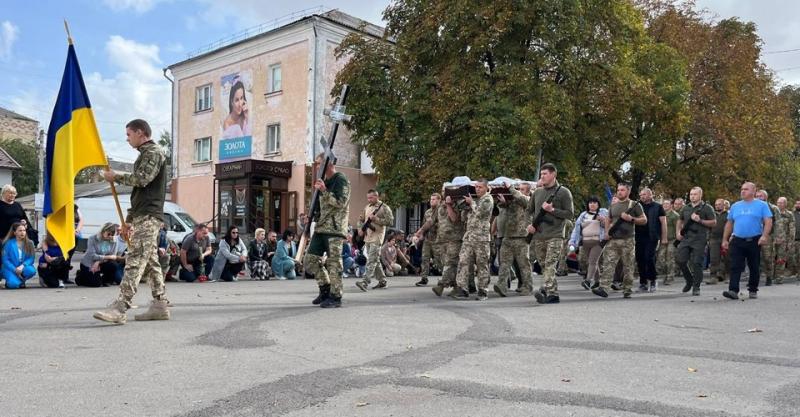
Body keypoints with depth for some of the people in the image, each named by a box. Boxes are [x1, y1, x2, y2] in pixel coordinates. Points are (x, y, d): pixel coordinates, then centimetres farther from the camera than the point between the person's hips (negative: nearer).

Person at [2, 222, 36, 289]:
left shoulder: (29, 243, 0)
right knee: (13, 284, -30)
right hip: (11, 269, -2)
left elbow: (31, 258, -3)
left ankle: (21, 280, 1)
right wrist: (15, 270, -18)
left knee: (32, 270, -32)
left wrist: (22, 266, -22)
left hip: (22, 268, 3)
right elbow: (5, 260, -6)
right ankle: (10, 281, 10)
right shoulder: (9, 243, -6)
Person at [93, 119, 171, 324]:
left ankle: (120, 308, -22)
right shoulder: (145, 154, 25)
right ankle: (160, 306, 10)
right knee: (150, 261, 8)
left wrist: (116, 177, -6)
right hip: (143, 215, 10)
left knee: (135, 260, -16)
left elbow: (142, 178, -20)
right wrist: (129, 219, 23)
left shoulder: (154, 152, -5)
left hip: (148, 216, -10)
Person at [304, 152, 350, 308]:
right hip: (321, 227, 9)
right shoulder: (324, 181, 20)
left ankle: (335, 297, 1)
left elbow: (340, 203, -18)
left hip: (335, 228, -9)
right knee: (309, 260, 8)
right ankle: (325, 289, 21)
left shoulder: (341, 180, -6)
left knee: (333, 263, -7)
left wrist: (323, 190, -21)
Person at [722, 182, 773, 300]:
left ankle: (753, 290, 21)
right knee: (735, 267, -8)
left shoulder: (762, 205, 3)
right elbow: (729, 224, 15)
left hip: (754, 241, -2)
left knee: (754, 267, 8)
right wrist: (725, 239, 11)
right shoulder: (735, 206, 12)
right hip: (737, 241, 2)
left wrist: (765, 235, -21)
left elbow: (768, 221, -6)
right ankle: (733, 290, -14)